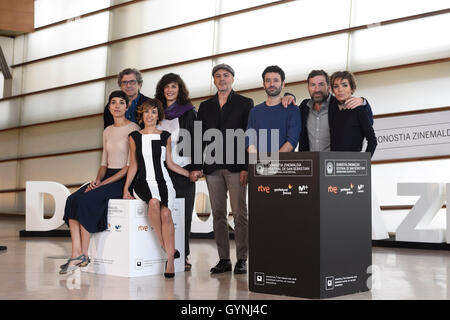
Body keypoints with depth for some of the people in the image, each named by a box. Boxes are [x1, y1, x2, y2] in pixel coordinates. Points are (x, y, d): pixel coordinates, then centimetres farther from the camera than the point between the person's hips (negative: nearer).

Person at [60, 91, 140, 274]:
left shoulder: (133, 129, -6)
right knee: (72, 199, -18)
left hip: (124, 180, -7)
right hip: (106, 178, 7)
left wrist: (104, 183, -16)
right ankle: (76, 255, -24)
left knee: (86, 200, -28)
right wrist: (97, 180, -1)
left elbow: (131, 165, -12)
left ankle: (83, 254, -18)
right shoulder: (107, 131, 18)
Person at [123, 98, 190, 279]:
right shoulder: (135, 137, 12)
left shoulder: (165, 137, 13)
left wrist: (190, 174, 9)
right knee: (154, 202, -35)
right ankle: (167, 249, -22)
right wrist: (126, 189, 5)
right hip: (143, 183, 0)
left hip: (163, 182, 0)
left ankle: (170, 260, -26)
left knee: (166, 212, -29)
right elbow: (133, 165, 14)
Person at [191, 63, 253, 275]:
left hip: (236, 166, -4)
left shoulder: (245, 103, 6)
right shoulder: (205, 106, 17)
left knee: (239, 213, -5)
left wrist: (246, 167, -10)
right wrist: (196, 166, 4)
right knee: (218, 214, 5)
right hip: (213, 167, 4)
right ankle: (223, 259, 10)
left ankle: (241, 259, 0)